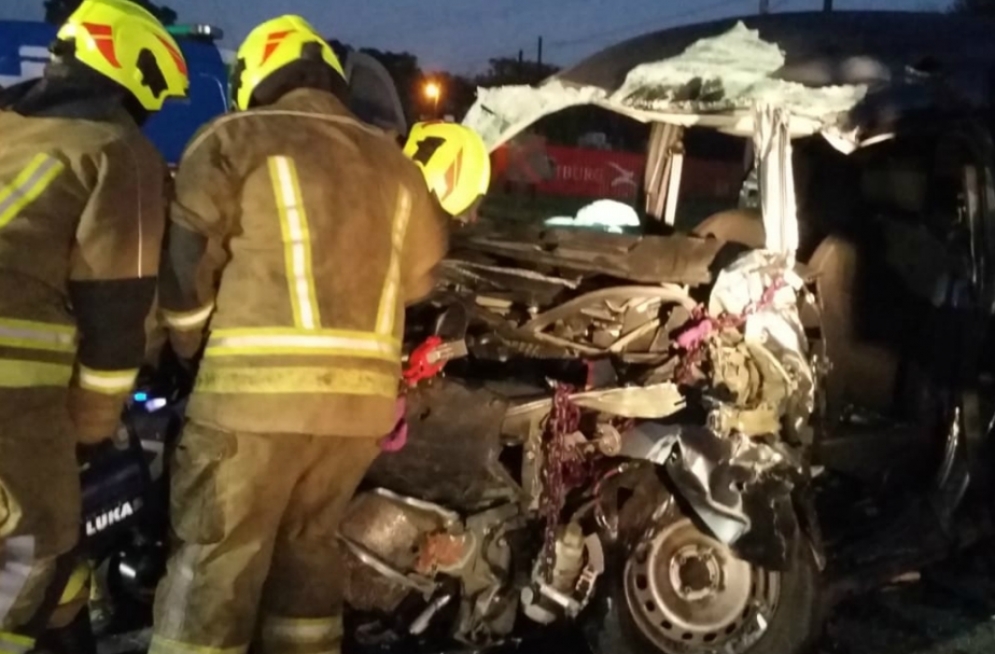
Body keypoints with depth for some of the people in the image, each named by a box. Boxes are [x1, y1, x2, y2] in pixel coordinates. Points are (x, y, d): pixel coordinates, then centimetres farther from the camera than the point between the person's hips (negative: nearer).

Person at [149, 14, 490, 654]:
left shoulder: (237, 138, 4)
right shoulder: (395, 162, 19)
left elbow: (187, 258, 0)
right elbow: (419, 273, 24)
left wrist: (186, 348, 16)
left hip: (259, 386, -5)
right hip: (364, 395, 5)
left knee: (215, 564, 1)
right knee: (308, 546, 19)